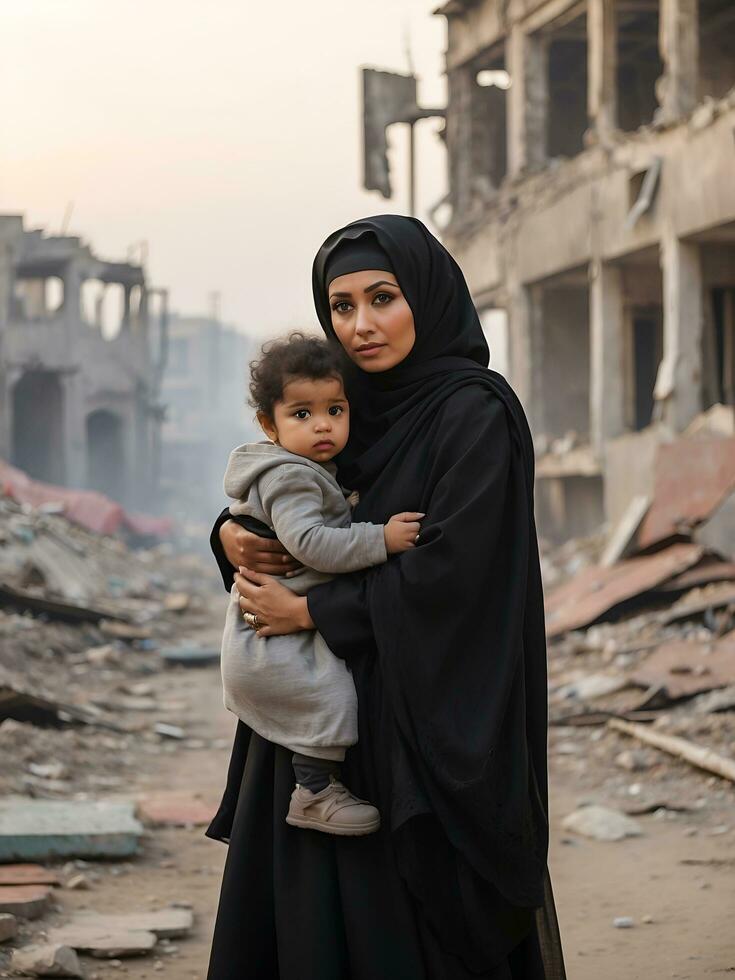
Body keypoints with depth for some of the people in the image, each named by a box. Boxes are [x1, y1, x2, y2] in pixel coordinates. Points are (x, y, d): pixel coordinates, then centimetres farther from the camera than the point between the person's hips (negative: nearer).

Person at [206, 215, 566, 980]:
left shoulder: (476, 414, -11)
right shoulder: (347, 408, 11)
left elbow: (449, 567, -20)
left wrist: (311, 612, -14)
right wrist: (232, 535, -4)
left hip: (429, 723, -7)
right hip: (331, 716, 7)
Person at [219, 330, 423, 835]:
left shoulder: (308, 472, 15)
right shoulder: (290, 478, -19)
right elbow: (309, 543, -31)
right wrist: (380, 539, -30)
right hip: (272, 643, -11)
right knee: (331, 693, -22)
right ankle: (315, 791, -17)